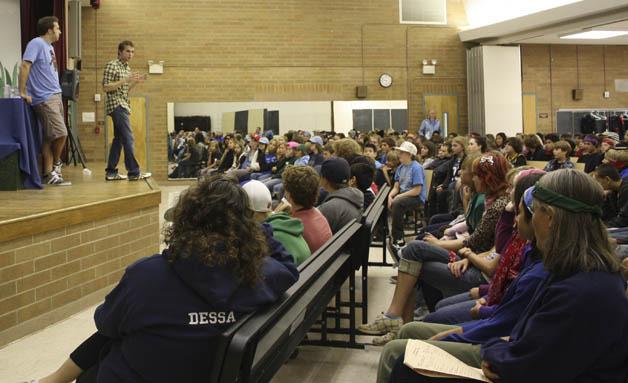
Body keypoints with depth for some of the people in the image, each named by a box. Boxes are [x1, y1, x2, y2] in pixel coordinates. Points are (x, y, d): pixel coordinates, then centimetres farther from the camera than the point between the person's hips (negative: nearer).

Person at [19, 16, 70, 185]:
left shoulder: (50, 47, 18)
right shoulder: (36, 43, -9)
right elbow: (25, 66, -16)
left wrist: (56, 92, 14)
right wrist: (23, 92, -19)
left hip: (55, 96, 9)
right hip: (45, 98, -9)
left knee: (50, 138, 7)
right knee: (61, 134, -10)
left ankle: (49, 173, 10)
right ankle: (55, 164, 12)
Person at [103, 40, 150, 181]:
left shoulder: (127, 68, 17)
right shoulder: (111, 65, -8)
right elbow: (106, 88, -15)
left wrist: (135, 82, 5)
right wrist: (125, 80, -19)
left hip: (123, 106, 9)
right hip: (116, 105, -9)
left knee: (118, 138, 9)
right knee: (128, 139, -12)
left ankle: (111, 172, 13)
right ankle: (134, 172, -11)